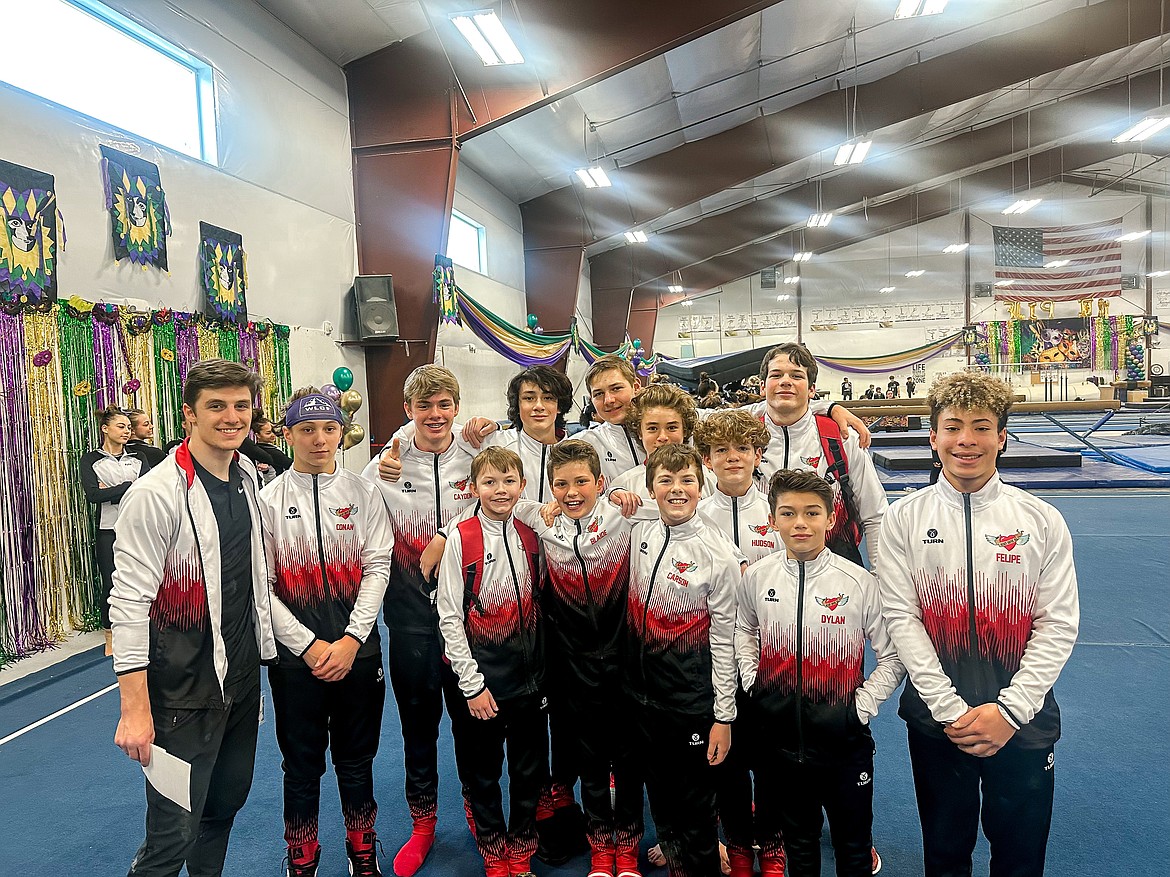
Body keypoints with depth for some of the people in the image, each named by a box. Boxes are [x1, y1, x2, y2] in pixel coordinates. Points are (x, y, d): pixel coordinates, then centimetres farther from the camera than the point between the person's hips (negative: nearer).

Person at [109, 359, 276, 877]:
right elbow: (129, 602, -19)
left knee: (226, 803, 21)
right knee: (174, 834, 1)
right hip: (184, 688, -7)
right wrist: (134, 708, -20)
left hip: (242, 674, 7)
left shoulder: (247, 476, 4)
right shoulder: (156, 494, -19)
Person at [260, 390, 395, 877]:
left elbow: (377, 566, -3)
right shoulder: (268, 500, -4)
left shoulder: (363, 493, 0)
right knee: (302, 767, 14)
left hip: (359, 652, 1)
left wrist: (350, 640, -11)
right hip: (295, 656, -1)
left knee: (357, 761, 16)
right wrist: (308, 645, -10)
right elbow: (262, 585, -5)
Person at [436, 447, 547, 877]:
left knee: (531, 768, 13)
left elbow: (538, 605, 9)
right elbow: (449, 617, -10)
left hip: (529, 674, 3)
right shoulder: (460, 538, -11)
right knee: (481, 769, 11)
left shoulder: (530, 537, 1)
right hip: (479, 675, -3)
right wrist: (472, 684, -11)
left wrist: (543, 670, 6)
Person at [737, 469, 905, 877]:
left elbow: (894, 655, -4)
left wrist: (863, 706, -9)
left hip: (843, 740, -2)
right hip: (778, 737, 2)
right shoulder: (756, 577, -5)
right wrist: (751, 680, 4)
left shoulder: (859, 582, -14)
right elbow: (743, 629, 15)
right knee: (797, 842, 22)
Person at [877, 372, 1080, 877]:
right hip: (936, 717, 0)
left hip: (1024, 719, 1)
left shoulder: (1042, 521, -2)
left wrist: (1010, 709, -12)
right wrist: (950, 708, -12)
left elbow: (1058, 625, -4)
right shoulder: (905, 518, -4)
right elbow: (900, 617, -7)